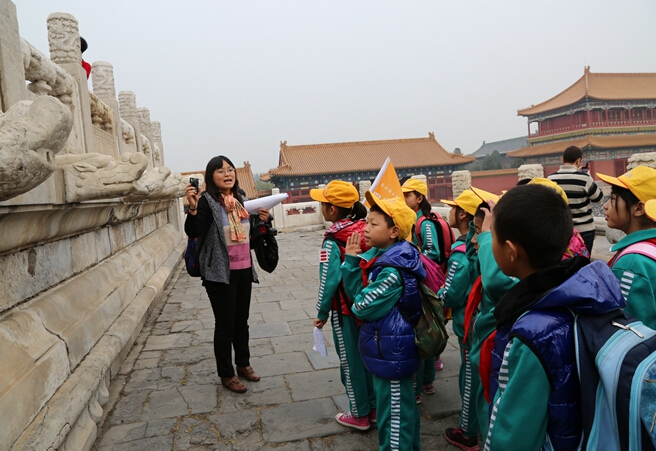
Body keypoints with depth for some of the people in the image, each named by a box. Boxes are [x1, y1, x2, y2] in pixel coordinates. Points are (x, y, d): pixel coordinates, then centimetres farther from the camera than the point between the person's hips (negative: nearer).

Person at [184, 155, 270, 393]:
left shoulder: (240, 200, 8)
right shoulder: (207, 201, -11)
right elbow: (193, 232, -22)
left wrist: (262, 220, 0)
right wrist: (193, 208, -37)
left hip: (243, 270, 6)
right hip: (220, 273, -6)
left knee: (241, 321, 18)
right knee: (225, 324, 5)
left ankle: (243, 363, 36)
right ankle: (226, 374, 21)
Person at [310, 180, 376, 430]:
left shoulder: (333, 241, -20)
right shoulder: (365, 231, -3)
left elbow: (329, 280, -18)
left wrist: (322, 312, -6)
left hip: (345, 309, -6)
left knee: (350, 360, 11)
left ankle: (359, 415, 26)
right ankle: (374, 407, 34)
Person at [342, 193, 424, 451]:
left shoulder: (392, 269, -26)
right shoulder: (379, 255, 3)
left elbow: (363, 306, -21)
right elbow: (357, 294, 5)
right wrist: (352, 262, -7)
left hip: (391, 350, -10)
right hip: (388, 346, 10)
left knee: (394, 410, 8)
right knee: (402, 404, 26)